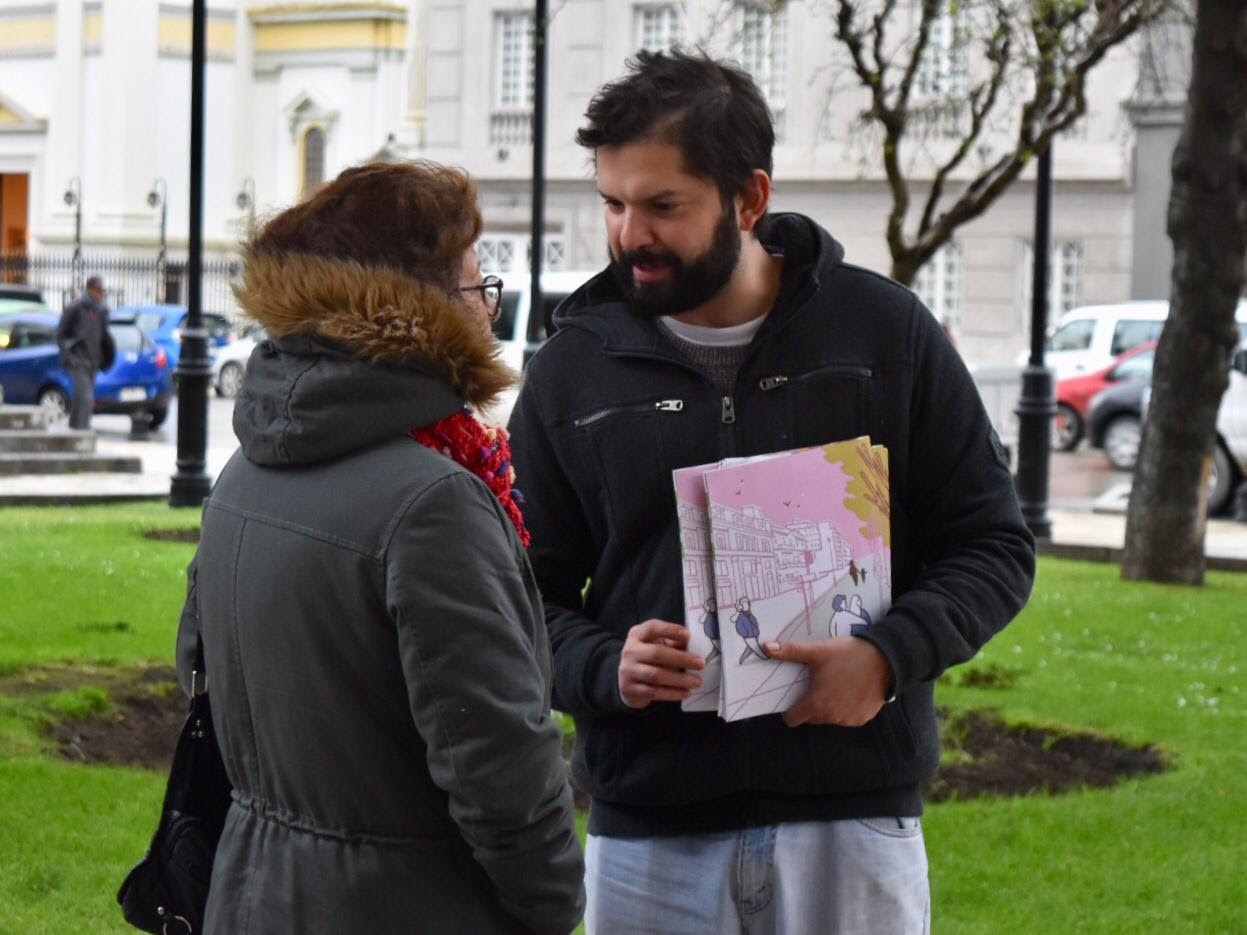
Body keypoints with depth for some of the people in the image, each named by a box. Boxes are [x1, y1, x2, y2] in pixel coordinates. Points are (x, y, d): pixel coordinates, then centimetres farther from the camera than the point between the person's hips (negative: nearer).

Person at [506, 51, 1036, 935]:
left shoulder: (885, 330, 1)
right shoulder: (574, 371, 4)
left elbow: (993, 545, 4)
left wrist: (892, 655, -14)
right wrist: (603, 666, -14)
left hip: (851, 820, -1)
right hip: (647, 824, 1)